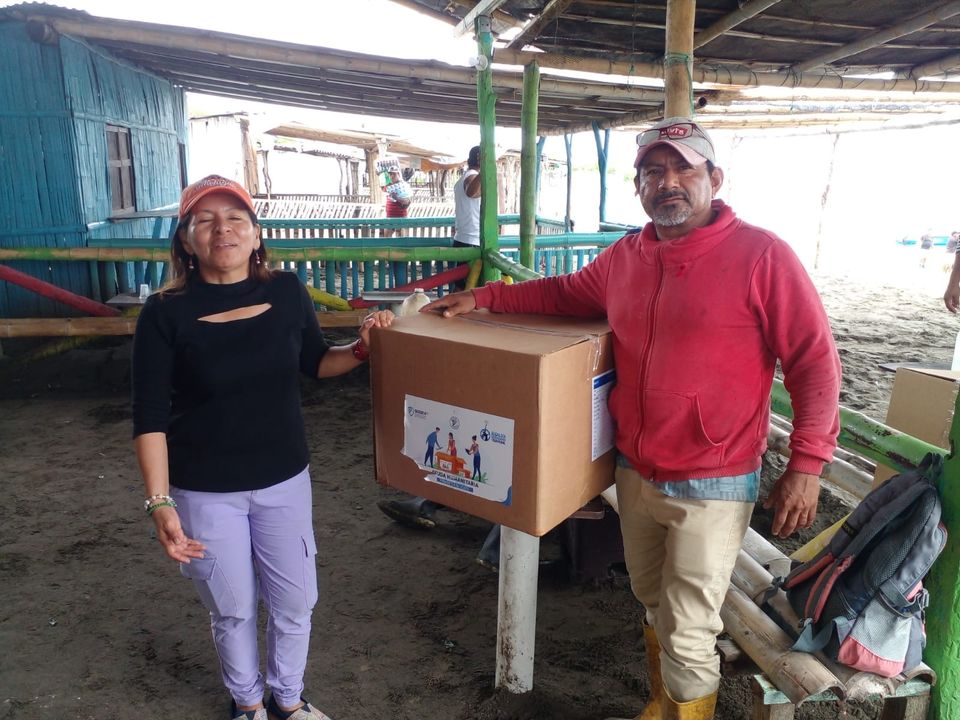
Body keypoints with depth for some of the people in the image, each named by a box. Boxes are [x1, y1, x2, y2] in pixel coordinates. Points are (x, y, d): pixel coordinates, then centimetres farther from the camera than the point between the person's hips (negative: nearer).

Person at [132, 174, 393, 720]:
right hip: (205, 491, -2)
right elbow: (151, 417, -11)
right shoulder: (166, 313, -13)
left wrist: (362, 349, -10)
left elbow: (315, 363, 9)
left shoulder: (287, 292, -6)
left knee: (294, 602, 15)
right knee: (233, 609, 16)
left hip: (285, 479, 3)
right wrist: (160, 502, -17)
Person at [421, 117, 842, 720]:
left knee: (687, 635, 3)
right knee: (653, 603, 25)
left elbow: (814, 363, -12)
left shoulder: (762, 255, -14)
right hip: (635, 473, 6)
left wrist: (806, 465, -14)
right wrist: (484, 297, 14)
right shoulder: (626, 256, 3)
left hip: (712, 487, -6)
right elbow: (566, 292, 19)